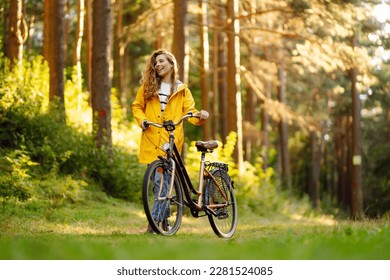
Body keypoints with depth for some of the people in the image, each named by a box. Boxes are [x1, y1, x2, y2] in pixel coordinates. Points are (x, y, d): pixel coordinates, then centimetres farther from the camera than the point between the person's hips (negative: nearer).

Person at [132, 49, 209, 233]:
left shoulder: (182, 90, 10)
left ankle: (155, 220, -14)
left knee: (162, 181, -12)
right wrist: (141, 119, 1)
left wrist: (200, 116, -19)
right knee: (161, 182, 6)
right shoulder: (148, 88, 13)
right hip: (151, 142, 2)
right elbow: (136, 106, 21)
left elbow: (190, 111, 3)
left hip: (171, 142, -2)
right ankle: (164, 217, 21)